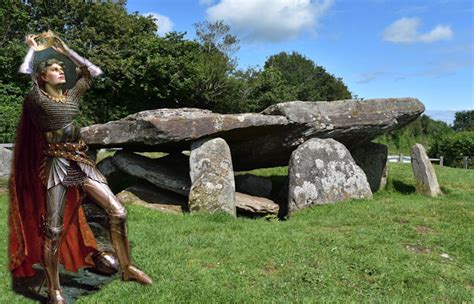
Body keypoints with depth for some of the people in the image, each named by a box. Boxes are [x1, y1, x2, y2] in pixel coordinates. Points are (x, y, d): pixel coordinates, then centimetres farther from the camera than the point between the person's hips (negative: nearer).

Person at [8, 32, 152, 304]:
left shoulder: (72, 94, 14)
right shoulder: (37, 98, 2)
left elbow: (93, 71, 15)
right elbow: (25, 71, -9)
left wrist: (64, 49, 18)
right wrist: (34, 46, 9)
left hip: (81, 161, 5)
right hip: (56, 164, -4)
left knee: (118, 212, -5)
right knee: (53, 230, -1)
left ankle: (127, 268, 10)